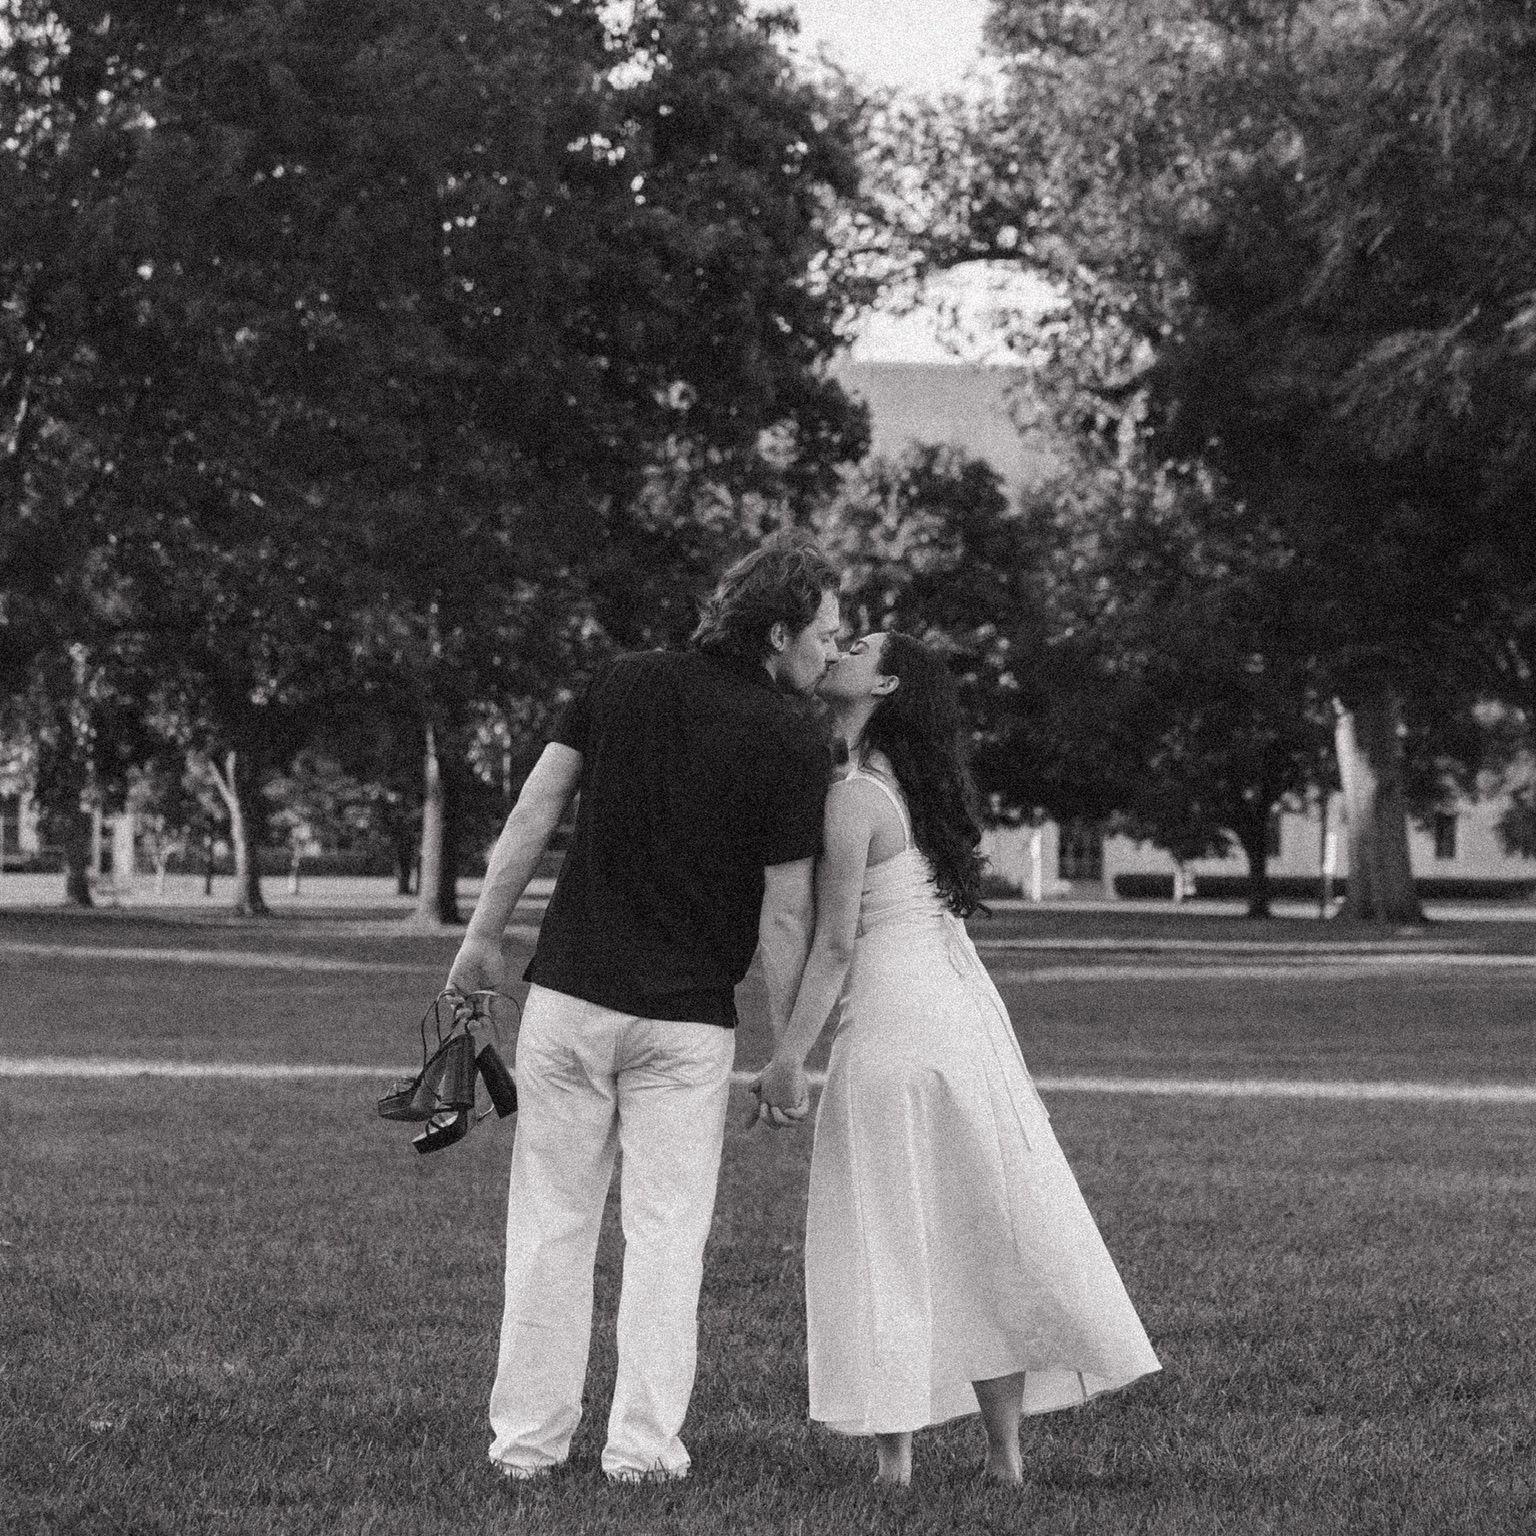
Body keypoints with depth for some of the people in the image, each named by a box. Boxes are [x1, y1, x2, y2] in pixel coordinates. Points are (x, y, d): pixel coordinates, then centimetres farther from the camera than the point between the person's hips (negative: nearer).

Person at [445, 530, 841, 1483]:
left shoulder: (627, 684, 5)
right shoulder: (795, 742, -7)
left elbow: (534, 812, 3)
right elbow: (784, 913, -8)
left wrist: (485, 936, 11)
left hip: (570, 991, 3)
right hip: (687, 1017, -3)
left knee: (553, 1222, 9)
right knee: (666, 1232, 5)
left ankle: (529, 1438, 11)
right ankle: (644, 1446, 5)